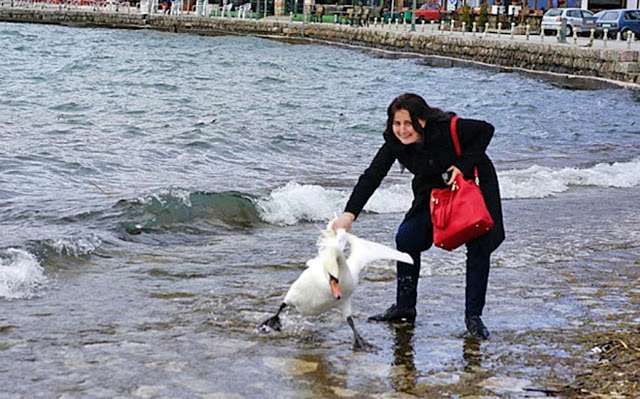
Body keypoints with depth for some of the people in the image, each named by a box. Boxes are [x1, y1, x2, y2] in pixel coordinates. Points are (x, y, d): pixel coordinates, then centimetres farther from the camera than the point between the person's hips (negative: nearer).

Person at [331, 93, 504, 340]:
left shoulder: (448, 128, -33)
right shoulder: (395, 143, -21)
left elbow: (485, 130, -18)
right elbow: (371, 177, -24)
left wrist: (464, 165, -27)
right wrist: (349, 214, -35)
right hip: (435, 189, 4)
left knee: (479, 248, -11)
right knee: (406, 238, -7)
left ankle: (473, 317, 1)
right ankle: (404, 308, 5)